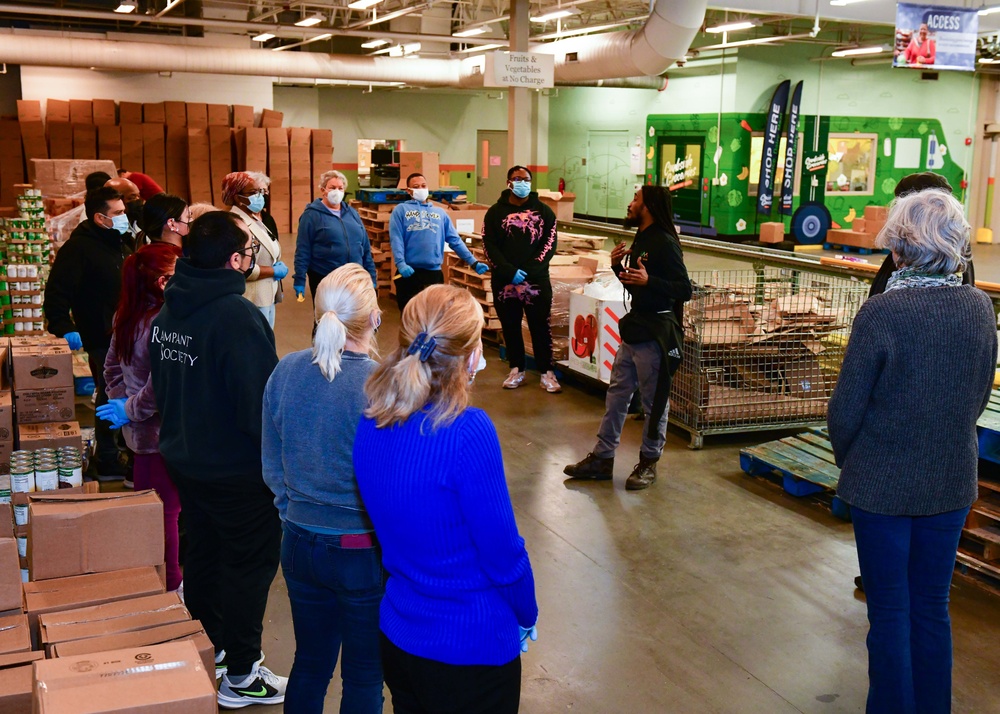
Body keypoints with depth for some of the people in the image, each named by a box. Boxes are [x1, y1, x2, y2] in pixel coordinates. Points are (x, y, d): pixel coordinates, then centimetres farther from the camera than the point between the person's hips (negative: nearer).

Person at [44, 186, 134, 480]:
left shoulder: (122, 244, 13)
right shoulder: (78, 248, -15)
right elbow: (57, 292, -21)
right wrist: (64, 328, -29)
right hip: (103, 339, -8)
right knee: (112, 399, -2)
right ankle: (108, 463, 9)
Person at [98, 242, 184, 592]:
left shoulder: (127, 315, 4)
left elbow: (111, 368, 14)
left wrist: (123, 402, 8)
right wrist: (129, 409, -14)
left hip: (140, 431, 9)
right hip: (163, 432, -9)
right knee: (167, 510, 4)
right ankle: (169, 586, 17)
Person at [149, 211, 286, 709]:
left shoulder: (168, 309, 1)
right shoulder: (237, 316, -26)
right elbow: (260, 400, -26)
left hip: (184, 458, 8)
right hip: (239, 471, -8)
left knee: (202, 553, 21)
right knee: (248, 565, 6)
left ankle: (208, 649, 38)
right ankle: (239, 677, 16)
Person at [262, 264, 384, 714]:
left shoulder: (285, 372, -7)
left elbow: (272, 468, 4)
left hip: (300, 545, 5)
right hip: (364, 553, -5)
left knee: (310, 661, 22)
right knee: (364, 676, 14)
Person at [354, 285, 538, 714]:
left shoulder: (371, 425, -6)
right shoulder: (467, 431, -26)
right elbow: (502, 549, -18)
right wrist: (527, 615, -2)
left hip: (397, 632, 6)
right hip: (472, 646, -6)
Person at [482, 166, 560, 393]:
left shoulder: (543, 211, 5)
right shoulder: (496, 212, 4)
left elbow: (549, 244, 0)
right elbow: (490, 246, -3)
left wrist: (529, 270, -13)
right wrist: (510, 272, -15)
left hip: (537, 280, -1)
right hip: (504, 280, 1)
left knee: (540, 326, 1)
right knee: (510, 327, 9)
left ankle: (546, 372, 8)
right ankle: (517, 369, 21)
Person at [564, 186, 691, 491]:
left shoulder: (664, 243, -16)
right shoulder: (641, 240, 13)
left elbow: (685, 290, -20)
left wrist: (648, 281, -31)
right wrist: (618, 266, 3)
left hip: (655, 334, -10)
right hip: (634, 328, 10)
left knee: (654, 402, 4)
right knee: (616, 395, 12)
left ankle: (649, 463, 17)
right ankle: (602, 459, 19)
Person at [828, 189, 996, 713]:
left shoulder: (881, 312, -20)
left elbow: (846, 409, -14)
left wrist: (847, 459, 5)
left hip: (882, 486, -4)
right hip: (951, 484, 5)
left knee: (890, 613, 9)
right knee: (932, 610, 17)